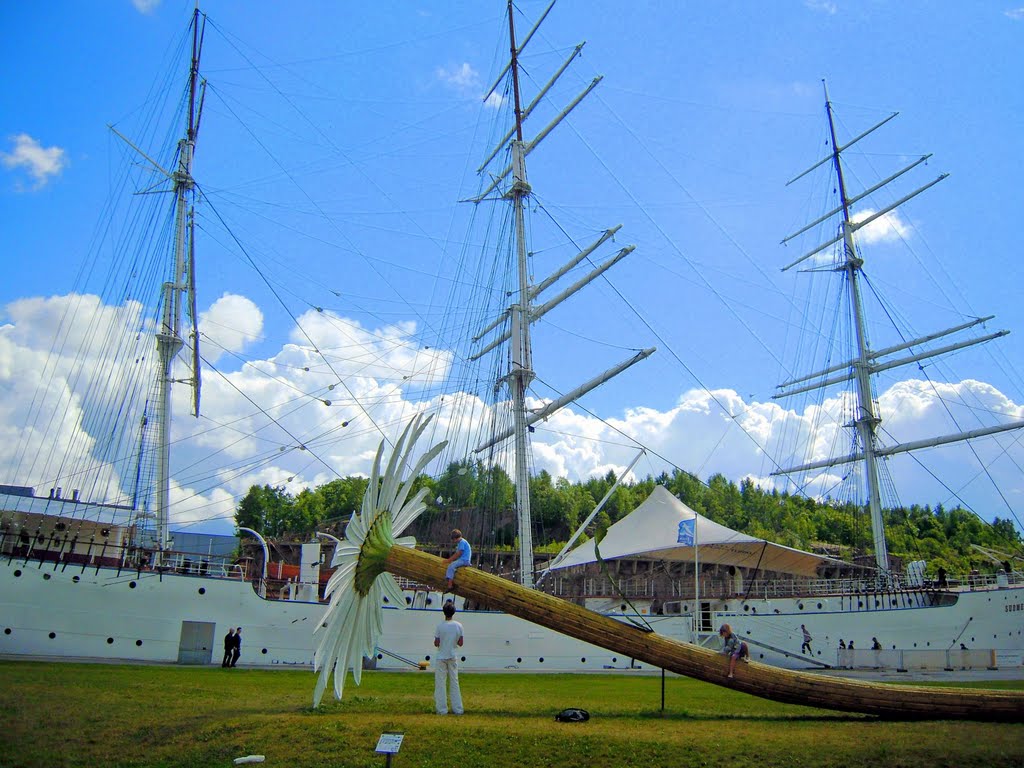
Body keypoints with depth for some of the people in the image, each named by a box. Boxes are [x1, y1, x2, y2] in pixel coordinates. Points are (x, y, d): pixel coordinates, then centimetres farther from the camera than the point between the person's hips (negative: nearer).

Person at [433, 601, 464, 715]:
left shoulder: (440, 626, -13)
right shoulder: (458, 626, -4)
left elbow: (436, 643, -12)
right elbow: (460, 643, -1)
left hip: (441, 658, -3)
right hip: (453, 657, 3)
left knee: (440, 683, 6)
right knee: (454, 682, 11)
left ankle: (442, 709, 6)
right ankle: (458, 709, 14)